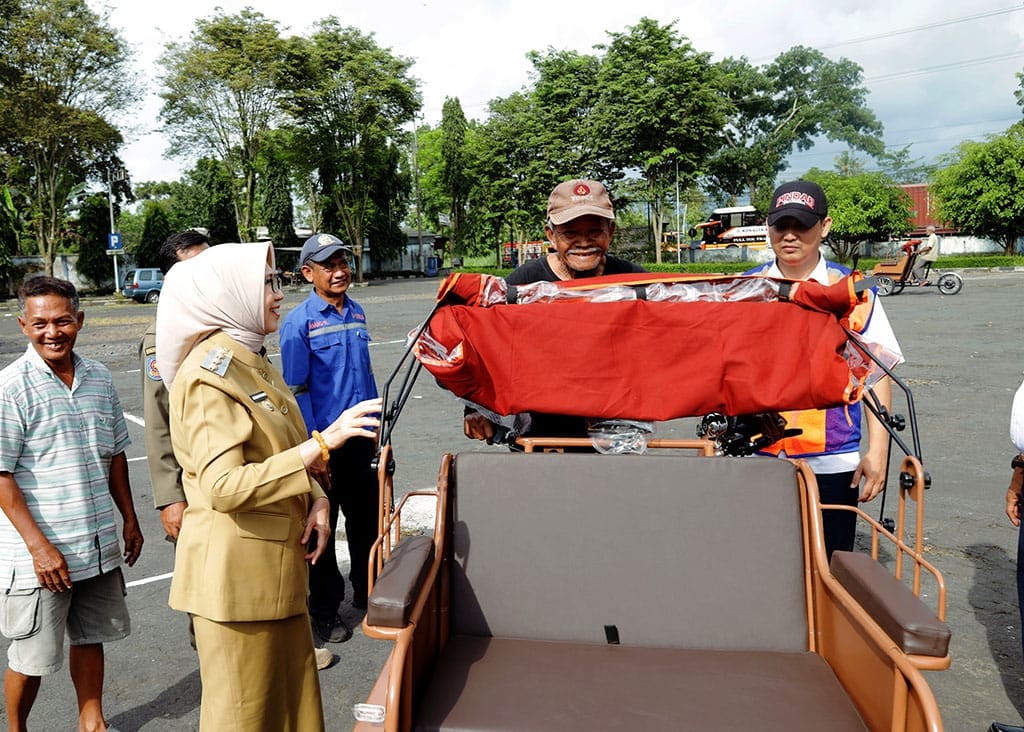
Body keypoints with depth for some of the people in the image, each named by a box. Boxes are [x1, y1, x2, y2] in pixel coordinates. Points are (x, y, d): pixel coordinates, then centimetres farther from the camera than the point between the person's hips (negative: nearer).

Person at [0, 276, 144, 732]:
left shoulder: (98, 378, 3)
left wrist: (129, 520, 14)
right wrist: (39, 546, -17)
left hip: (99, 546, 5)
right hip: (39, 555, -5)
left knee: (91, 639, 19)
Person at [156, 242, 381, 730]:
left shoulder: (255, 362, 12)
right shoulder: (209, 372, -18)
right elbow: (224, 487, -27)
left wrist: (315, 500, 1)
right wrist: (321, 444, -29)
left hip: (277, 562, 8)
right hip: (235, 566, -8)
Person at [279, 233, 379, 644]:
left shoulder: (357, 313, 8)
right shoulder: (299, 323, -11)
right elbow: (296, 390, -12)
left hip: (360, 438, 6)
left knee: (367, 518, 17)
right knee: (322, 528, 9)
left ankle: (367, 591, 37)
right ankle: (324, 610, 25)